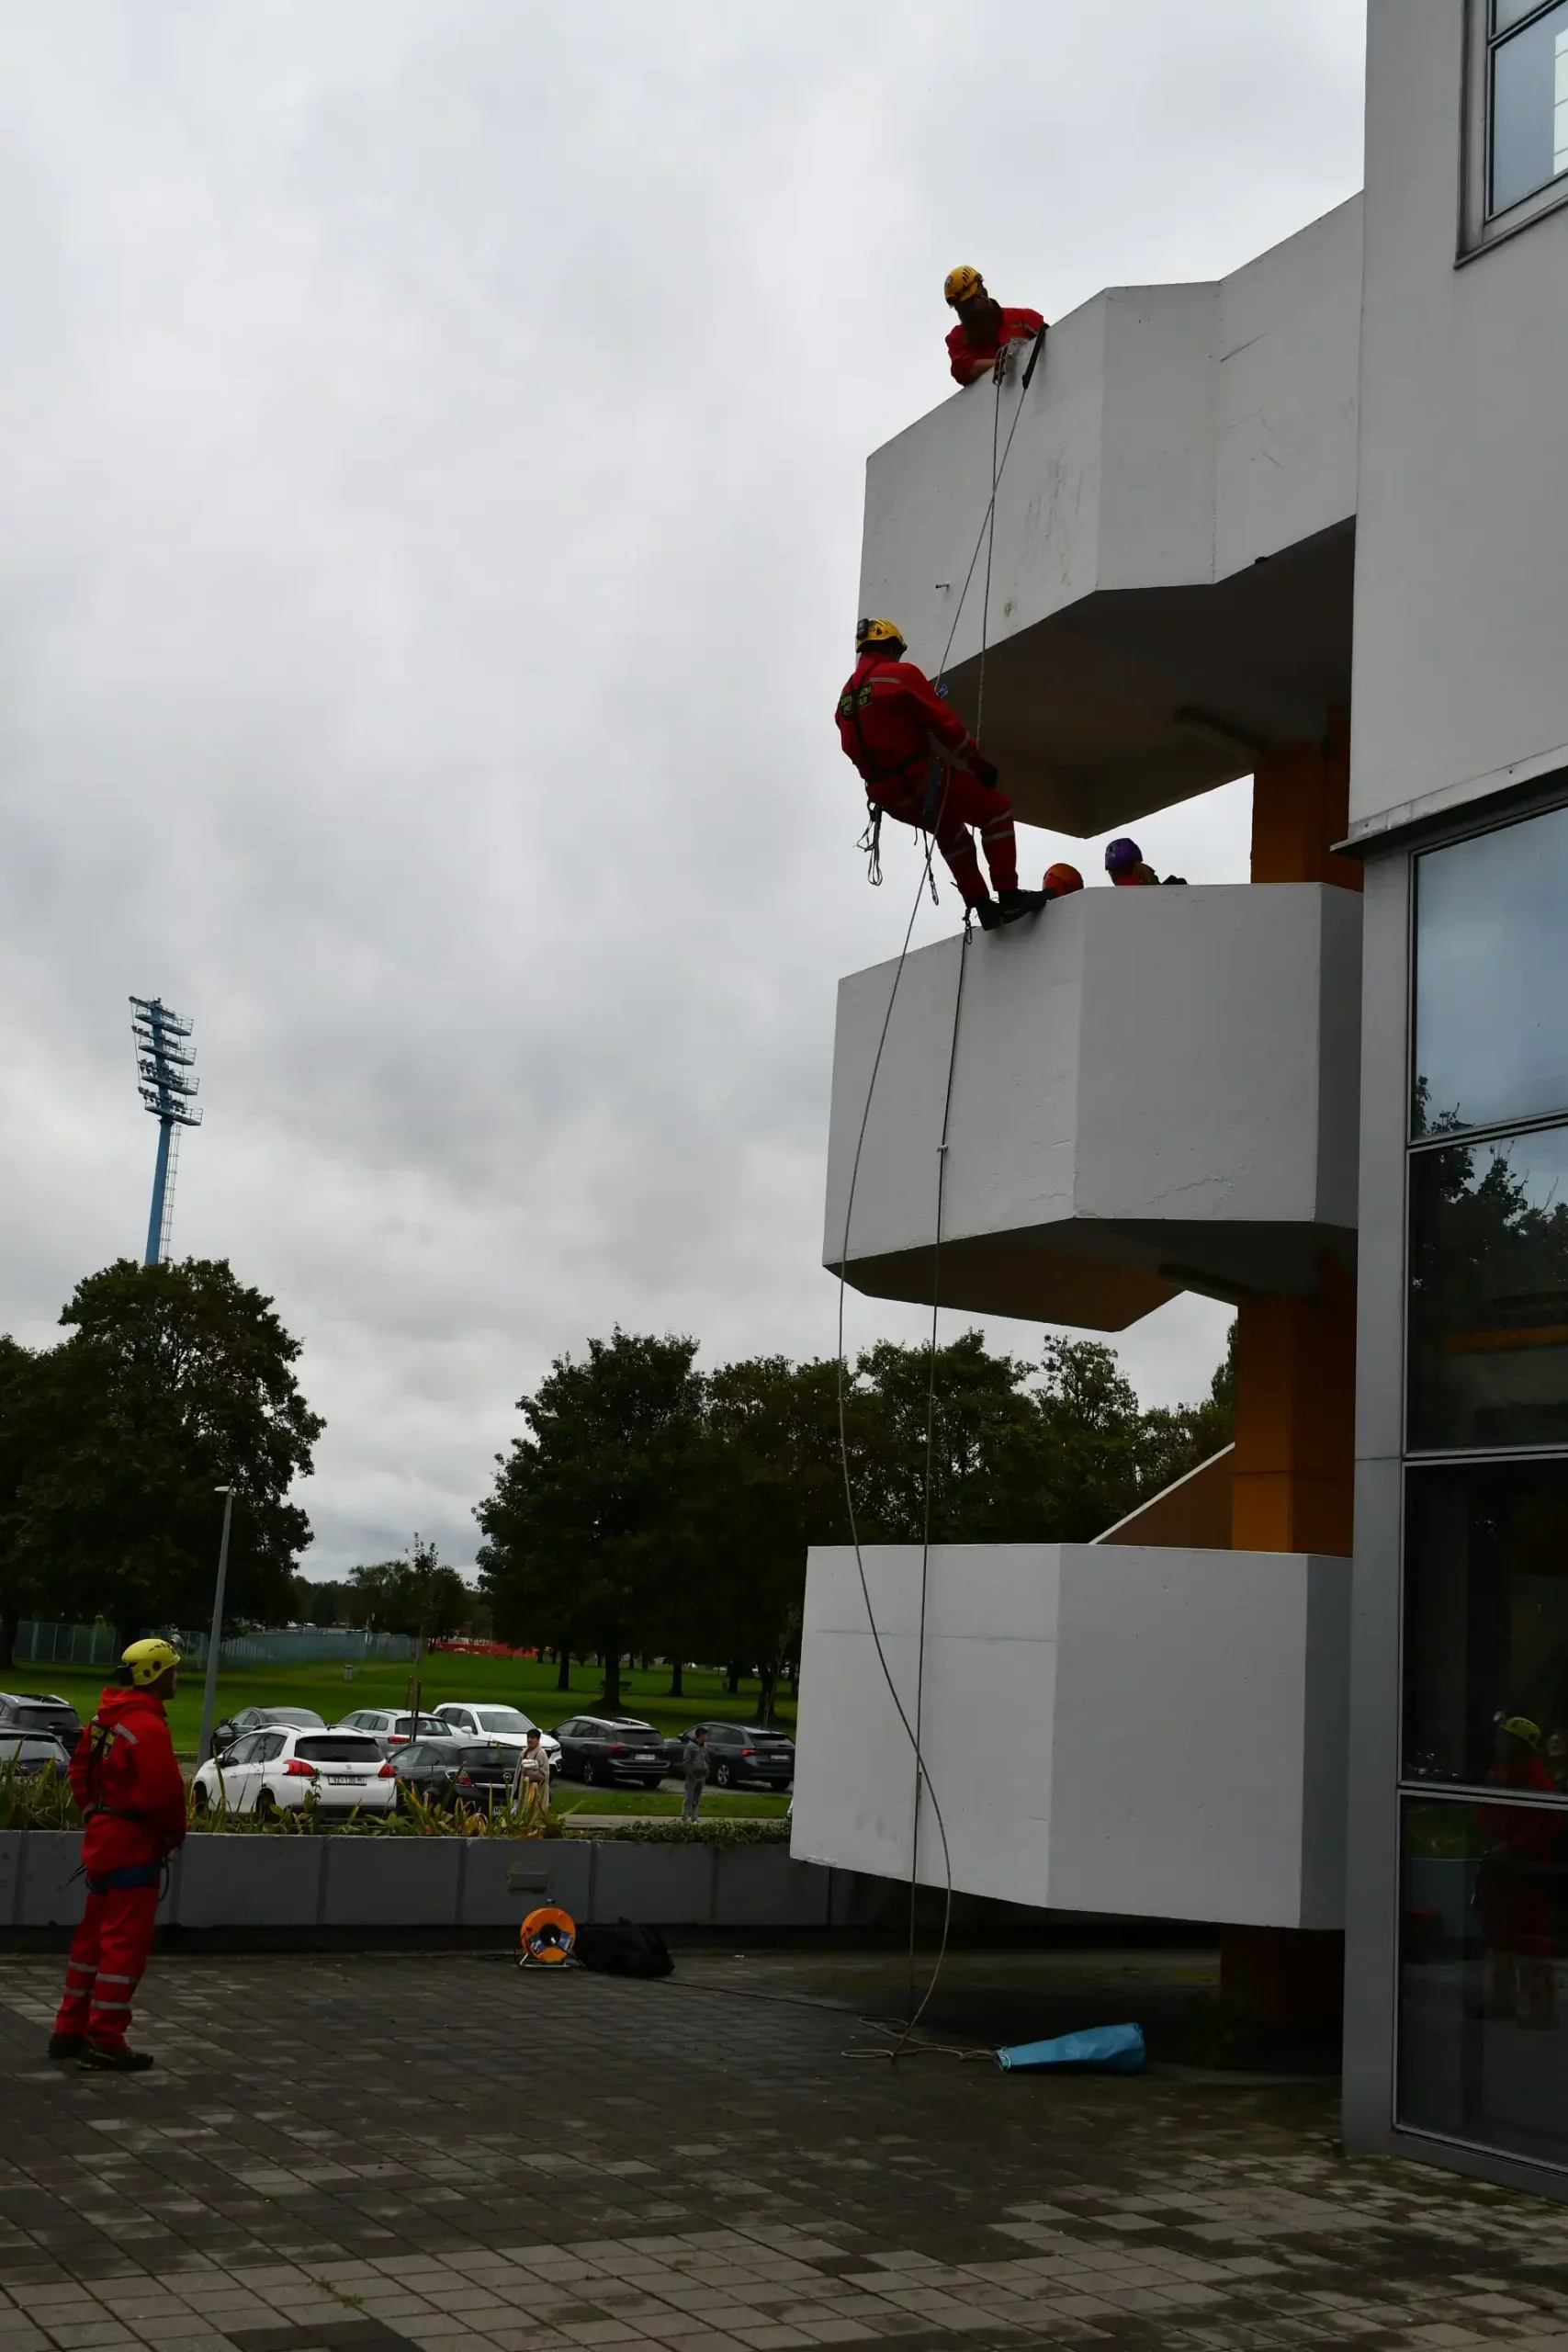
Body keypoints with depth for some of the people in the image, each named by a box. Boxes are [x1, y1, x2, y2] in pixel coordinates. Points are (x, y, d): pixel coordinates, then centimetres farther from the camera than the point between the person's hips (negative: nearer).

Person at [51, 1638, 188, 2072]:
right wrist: (175, 1833, -6)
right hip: (134, 1846, -10)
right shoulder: (149, 1726, -21)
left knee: (93, 1936, 18)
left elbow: (81, 1769, 18)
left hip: (102, 1841, 10)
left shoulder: (107, 1717, 9)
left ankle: (70, 2030, 25)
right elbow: (163, 1791, -23)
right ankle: (104, 2042, -2)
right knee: (125, 1943, -4)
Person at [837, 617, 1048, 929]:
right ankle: (1008, 897, -1)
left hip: (888, 796, 7)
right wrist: (979, 762, -6)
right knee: (996, 809, 8)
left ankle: (982, 907, 27)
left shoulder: (846, 697, 13)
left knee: (950, 832, 31)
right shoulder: (901, 673, -7)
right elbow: (944, 722, -11)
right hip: (922, 780, -7)